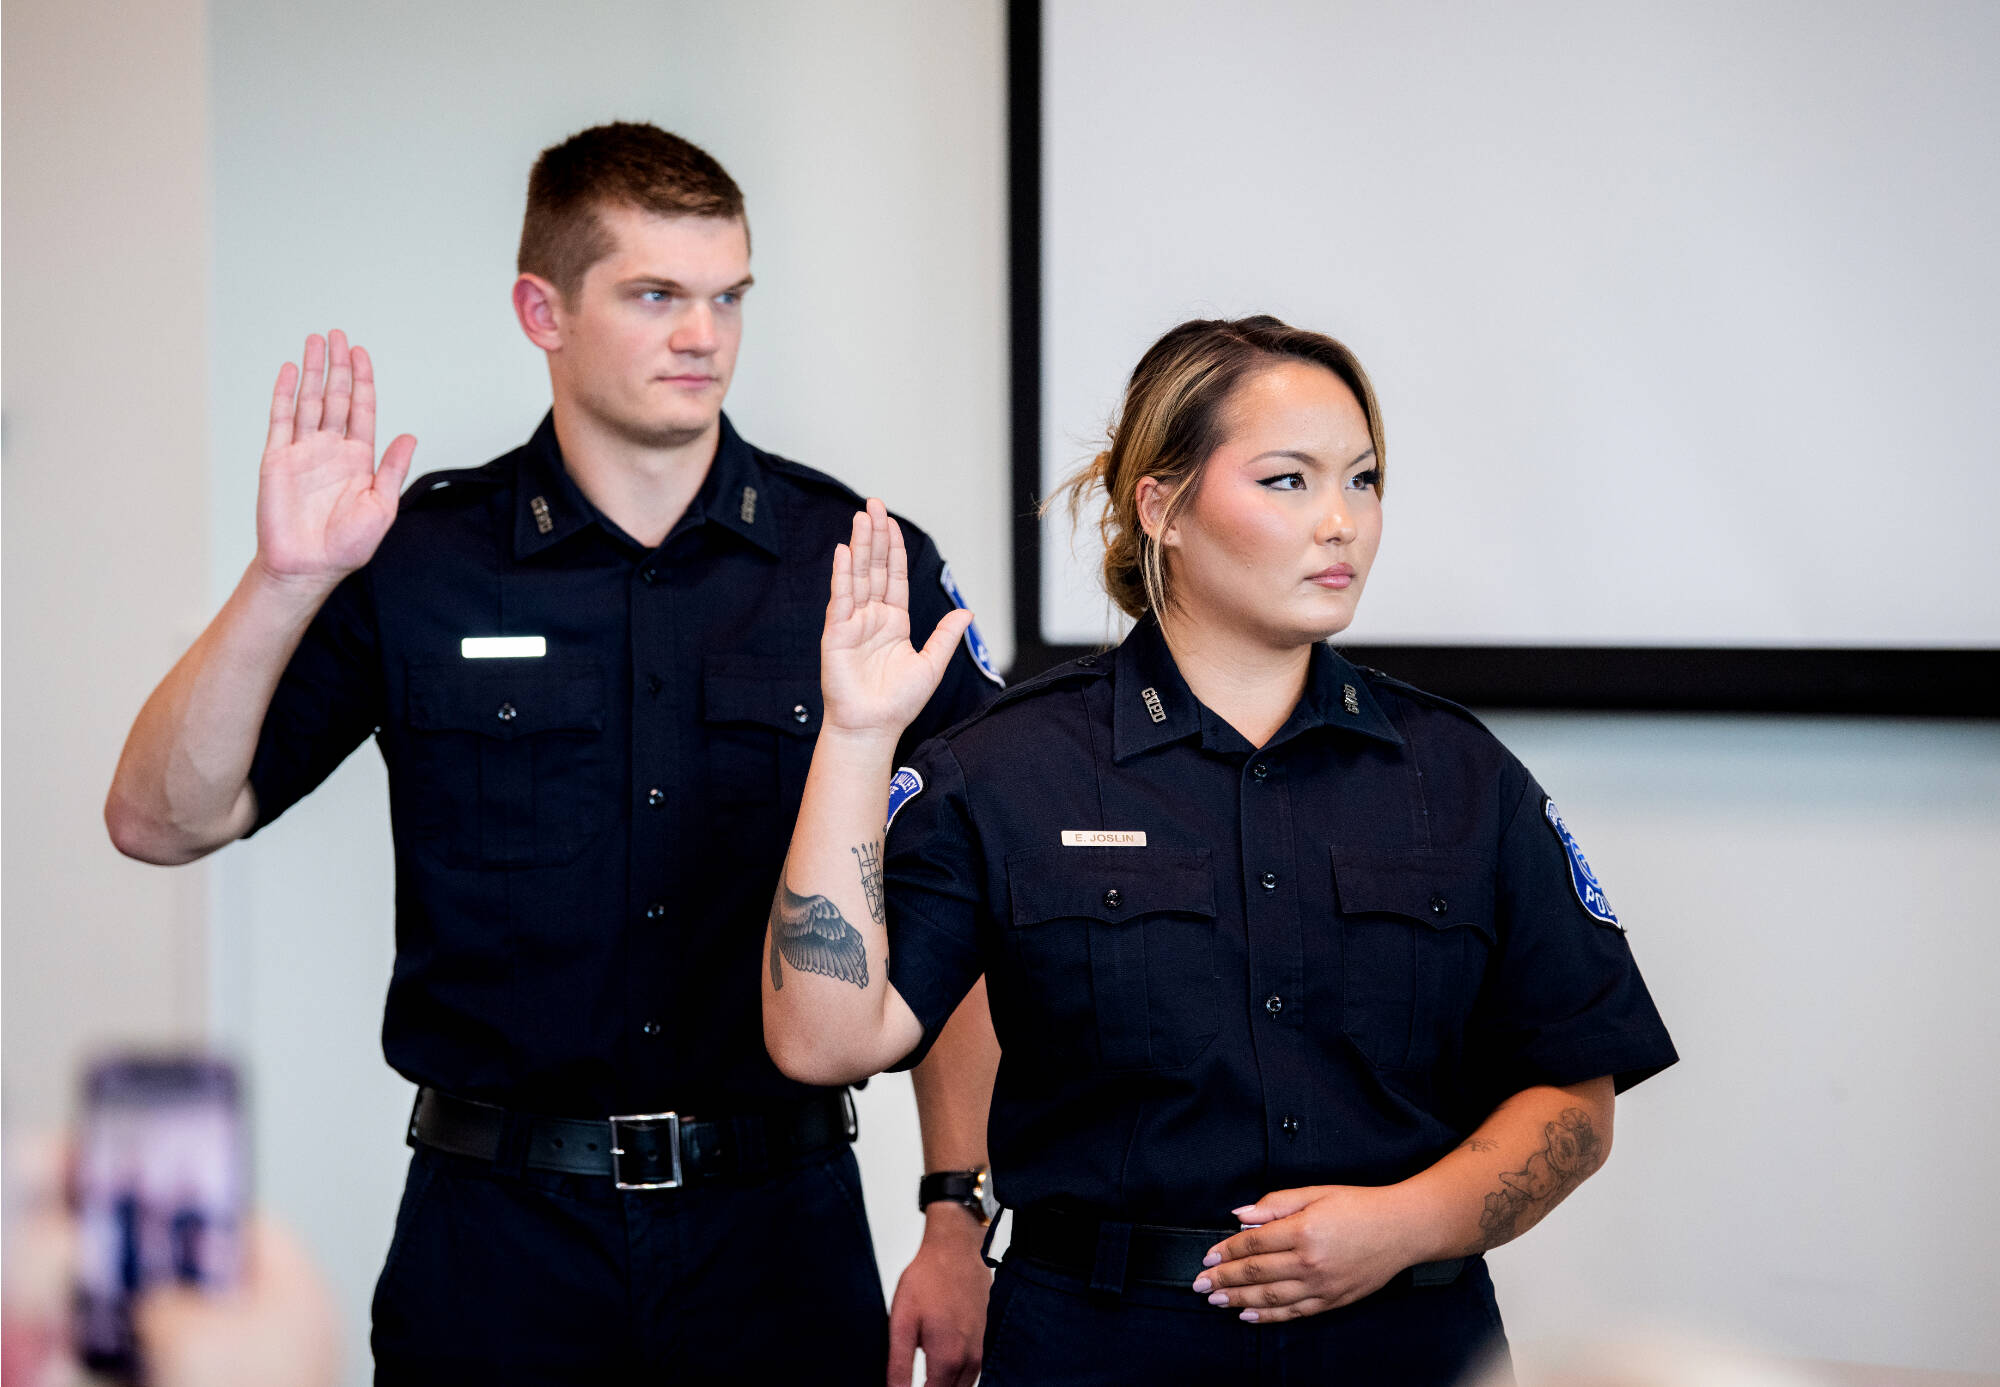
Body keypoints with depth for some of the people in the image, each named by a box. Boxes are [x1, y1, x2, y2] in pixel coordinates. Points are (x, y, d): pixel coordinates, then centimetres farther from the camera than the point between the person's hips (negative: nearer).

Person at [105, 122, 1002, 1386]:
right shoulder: (416, 560, 0)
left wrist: (959, 1223, -8)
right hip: (499, 1235, 0)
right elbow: (162, 820, -5)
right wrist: (286, 582, -18)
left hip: (781, 1233, 1)